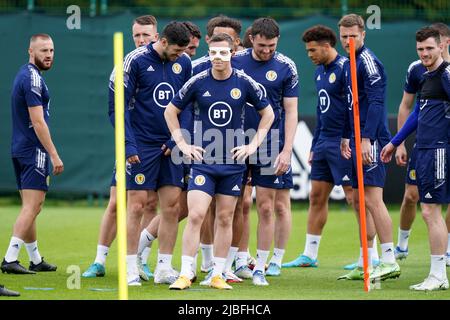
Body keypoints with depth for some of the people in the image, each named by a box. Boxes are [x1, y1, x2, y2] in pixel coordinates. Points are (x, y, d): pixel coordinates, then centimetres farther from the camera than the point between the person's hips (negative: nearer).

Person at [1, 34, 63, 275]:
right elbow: (37, 122, -20)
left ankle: (36, 260, 21)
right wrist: (54, 155, -19)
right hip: (34, 151, -10)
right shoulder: (33, 79, -15)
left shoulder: (25, 75, 16)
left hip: (20, 150, 10)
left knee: (31, 208, 14)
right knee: (31, 208, -10)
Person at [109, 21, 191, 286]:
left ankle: (164, 268, 10)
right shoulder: (136, 61, -9)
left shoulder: (184, 63, 5)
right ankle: (131, 269, 3)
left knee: (171, 206, 2)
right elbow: (117, 105, -8)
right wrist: (128, 145, -14)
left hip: (171, 146, 4)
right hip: (142, 145, -4)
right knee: (137, 205, -4)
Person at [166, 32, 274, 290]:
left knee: (225, 219, 6)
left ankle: (218, 275, 13)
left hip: (233, 162, 1)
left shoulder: (245, 83, -2)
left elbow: (268, 114, 11)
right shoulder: (198, 83, -3)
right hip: (203, 160, -1)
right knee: (195, 216, -11)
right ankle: (185, 274, -8)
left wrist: (253, 145, 3)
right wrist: (183, 145, 2)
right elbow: (171, 111, 9)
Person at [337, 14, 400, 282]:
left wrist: (366, 139, -24)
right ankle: (365, 264, 15)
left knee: (372, 199, -12)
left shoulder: (368, 62, -11)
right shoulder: (350, 65, 18)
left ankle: (389, 262, -12)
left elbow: (376, 103, -19)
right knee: (358, 201, 11)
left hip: (371, 141, -10)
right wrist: (346, 137, 26)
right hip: (358, 141, 10)